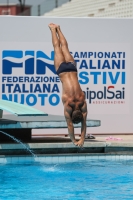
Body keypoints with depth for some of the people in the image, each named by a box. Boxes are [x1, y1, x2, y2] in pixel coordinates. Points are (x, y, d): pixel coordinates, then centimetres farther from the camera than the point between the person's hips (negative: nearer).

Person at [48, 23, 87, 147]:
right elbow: (69, 124, -22)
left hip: (71, 69, 1)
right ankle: (53, 29, 37)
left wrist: (82, 139, -16)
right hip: (63, 70, -1)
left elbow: (84, 123, -13)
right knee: (57, 47, 19)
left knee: (64, 47, 23)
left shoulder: (82, 103, -21)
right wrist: (74, 141, -22)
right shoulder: (68, 105, -25)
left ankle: (57, 29, 43)